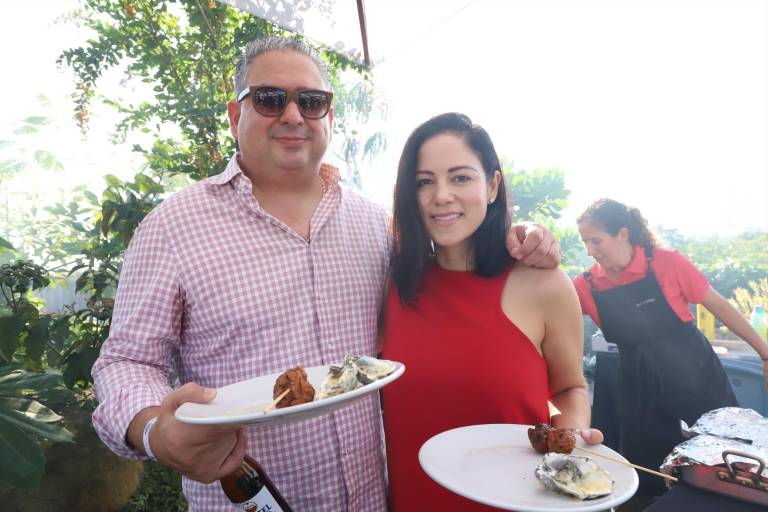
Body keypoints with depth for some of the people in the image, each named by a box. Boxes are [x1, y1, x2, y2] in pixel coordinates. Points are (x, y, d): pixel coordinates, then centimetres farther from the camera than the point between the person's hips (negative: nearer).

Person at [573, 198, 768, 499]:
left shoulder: (667, 263, -15)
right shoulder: (588, 285, -10)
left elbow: (718, 306, -4)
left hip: (697, 382, -2)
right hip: (642, 395, 2)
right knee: (646, 489, 13)